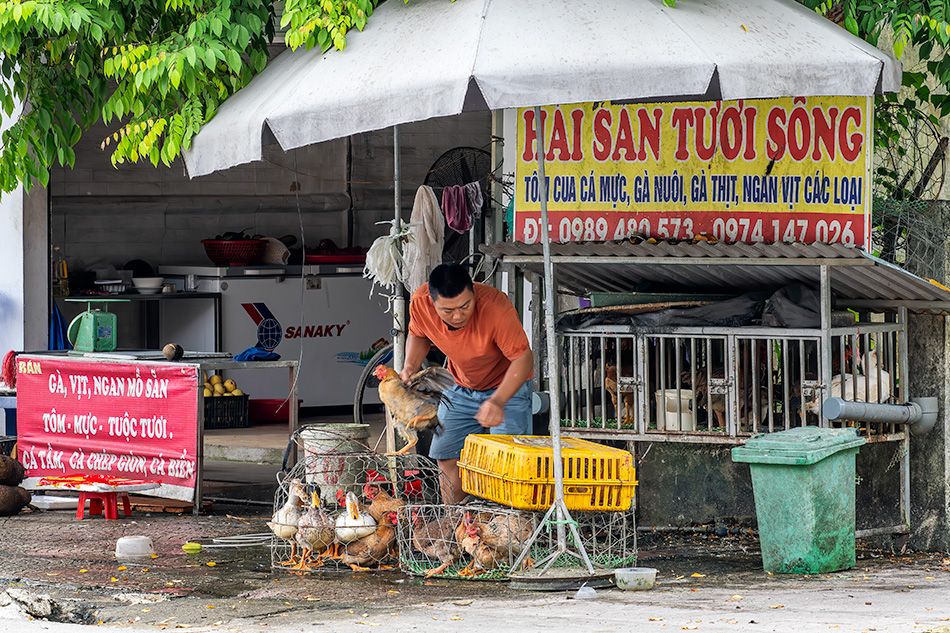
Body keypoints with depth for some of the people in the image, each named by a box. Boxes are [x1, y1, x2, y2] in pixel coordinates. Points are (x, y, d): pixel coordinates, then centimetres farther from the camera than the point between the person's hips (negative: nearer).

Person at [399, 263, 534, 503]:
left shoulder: (495, 307, -36)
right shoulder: (420, 302, -23)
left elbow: (523, 358, -30)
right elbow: (418, 335, 2)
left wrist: (498, 401, -44)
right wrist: (410, 366, -17)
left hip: (507, 386, -5)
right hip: (461, 388, 5)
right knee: (446, 457, 3)